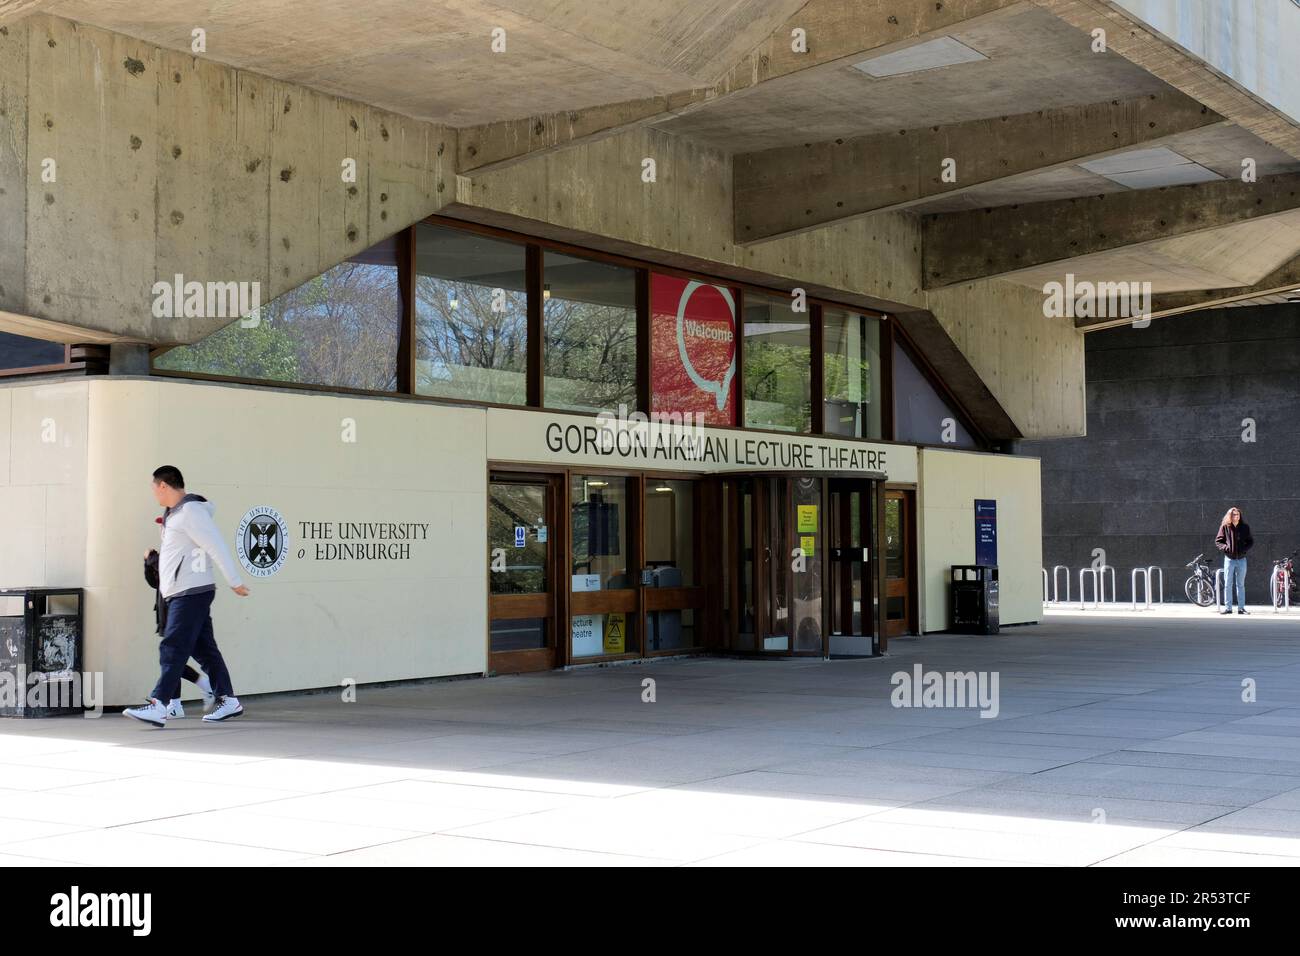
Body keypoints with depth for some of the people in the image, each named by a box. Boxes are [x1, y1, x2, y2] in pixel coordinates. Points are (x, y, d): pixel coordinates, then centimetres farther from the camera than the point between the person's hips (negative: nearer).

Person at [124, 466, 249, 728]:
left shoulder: (191, 511, -13)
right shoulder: (175, 513, 18)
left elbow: (217, 547, -16)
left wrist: (235, 582, -15)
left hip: (191, 591, -10)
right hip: (180, 592, 10)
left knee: (173, 648, -13)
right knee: (204, 649, 11)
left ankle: (158, 706, -16)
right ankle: (228, 700, 16)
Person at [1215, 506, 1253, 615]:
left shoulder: (1245, 527, 3)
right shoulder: (1225, 527, -1)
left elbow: (1250, 541, 10)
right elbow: (1217, 541, 3)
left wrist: (1245, 548, -9)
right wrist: (1225, 547, -16)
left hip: (1241, 560, 1)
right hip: (1229, 559, -1)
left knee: (1241, 585, 7)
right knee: (1227, 585, 0)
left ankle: (1241, 608, 11)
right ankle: (1228, 607, 5)